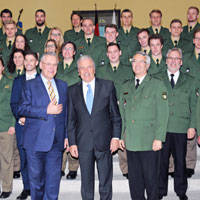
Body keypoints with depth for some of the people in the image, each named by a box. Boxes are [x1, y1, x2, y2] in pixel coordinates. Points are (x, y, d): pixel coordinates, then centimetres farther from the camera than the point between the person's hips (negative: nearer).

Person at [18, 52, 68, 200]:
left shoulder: (63, 86, 14)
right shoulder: (30, 85, 2)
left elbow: (66, 112, 15)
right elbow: (22, 109, -10)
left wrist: (66, 135, 9)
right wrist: (47, 111, -16)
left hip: (57, 141, 3)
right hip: (36, 141, -3)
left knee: (53, 179, 5)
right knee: (36, 178, 8)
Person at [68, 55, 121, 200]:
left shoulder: (108, 86, 2)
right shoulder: (73, 91, 6)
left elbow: (115, 115, 3)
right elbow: (71, 120, 7)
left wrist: (116, 137, -4)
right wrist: (72, 143, 1)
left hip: (104, 142, -1)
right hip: (83, 143, 1)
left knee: (106, 181, 8)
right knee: (86, 183, 10)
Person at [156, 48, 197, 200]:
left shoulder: (190, 81, 11)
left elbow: (194, 106, 9)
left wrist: (192, 126, 0)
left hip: (181, 129, 1)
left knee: (180, 161, 8)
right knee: (161, 160, 5)